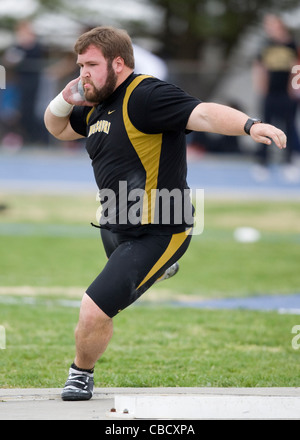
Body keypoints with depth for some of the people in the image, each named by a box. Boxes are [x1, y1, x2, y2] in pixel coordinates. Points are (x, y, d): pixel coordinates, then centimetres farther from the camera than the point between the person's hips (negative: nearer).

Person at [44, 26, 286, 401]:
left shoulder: (145, 96, -22)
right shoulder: (98, 106, 6)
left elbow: (203, 114, -36)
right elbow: (58, 129, 24)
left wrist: (249, 125, -54)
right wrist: (65, 100, 1)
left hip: (155, 236, -10)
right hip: (115, 226, 10)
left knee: (94, 312, -17)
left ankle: (81, 372, 11)